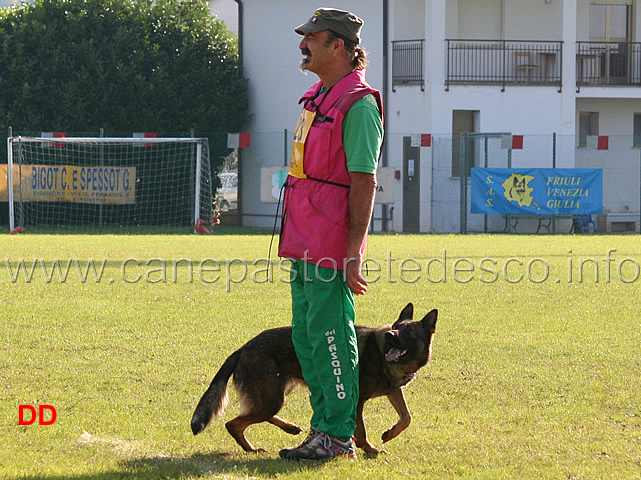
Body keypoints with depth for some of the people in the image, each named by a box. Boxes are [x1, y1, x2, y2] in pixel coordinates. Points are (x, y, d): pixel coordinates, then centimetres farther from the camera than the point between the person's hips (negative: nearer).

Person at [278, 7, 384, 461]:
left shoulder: (358, 104, -12)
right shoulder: (318, 98, 17)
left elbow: (364, 181, -16)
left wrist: (354, 250, -20)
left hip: (330, 245, -10)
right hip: (304, 242, 10)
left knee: (329, 337, -7)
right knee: (306, 338, 12)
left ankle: (339, 436, -2)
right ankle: (323, 428, 18)